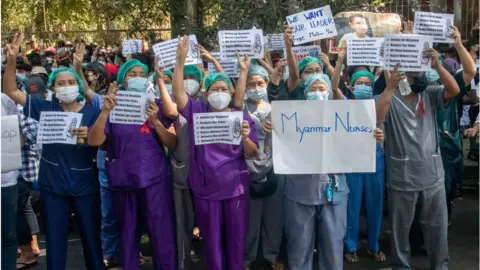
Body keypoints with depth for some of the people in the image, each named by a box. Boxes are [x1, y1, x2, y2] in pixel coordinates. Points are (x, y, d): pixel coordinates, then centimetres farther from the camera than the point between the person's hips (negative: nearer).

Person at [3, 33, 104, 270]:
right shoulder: (46, 109, -1)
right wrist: (12, 59, -16)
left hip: (85, 186, -1)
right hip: (52, 187, 1)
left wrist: (88, 135, -31)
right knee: (55, 240, 11)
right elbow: (10, 91, -2)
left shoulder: (92, 113, -4)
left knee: (91, 236, 11)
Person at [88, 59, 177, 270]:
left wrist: (155, 121, -18)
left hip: (155, 178, -1)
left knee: (162, 233, -2)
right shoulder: (113, 107, 3)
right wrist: (105, 110, -21)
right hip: (123, 179, 1)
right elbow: (93, 141, -10)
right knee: (127, 233, 13)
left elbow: (173, 144, -3)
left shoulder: (156, 106, 4)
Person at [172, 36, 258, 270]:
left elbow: (251, 154, -1)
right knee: (211, 239, 12)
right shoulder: (197, 111, 1)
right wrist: (181, 59, -21)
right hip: (206, 187, 0)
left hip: (235, 186, 0)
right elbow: (178, 92, -14)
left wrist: (246, 138, -22)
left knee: (236, 237, 11)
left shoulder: (242, 117, 2)